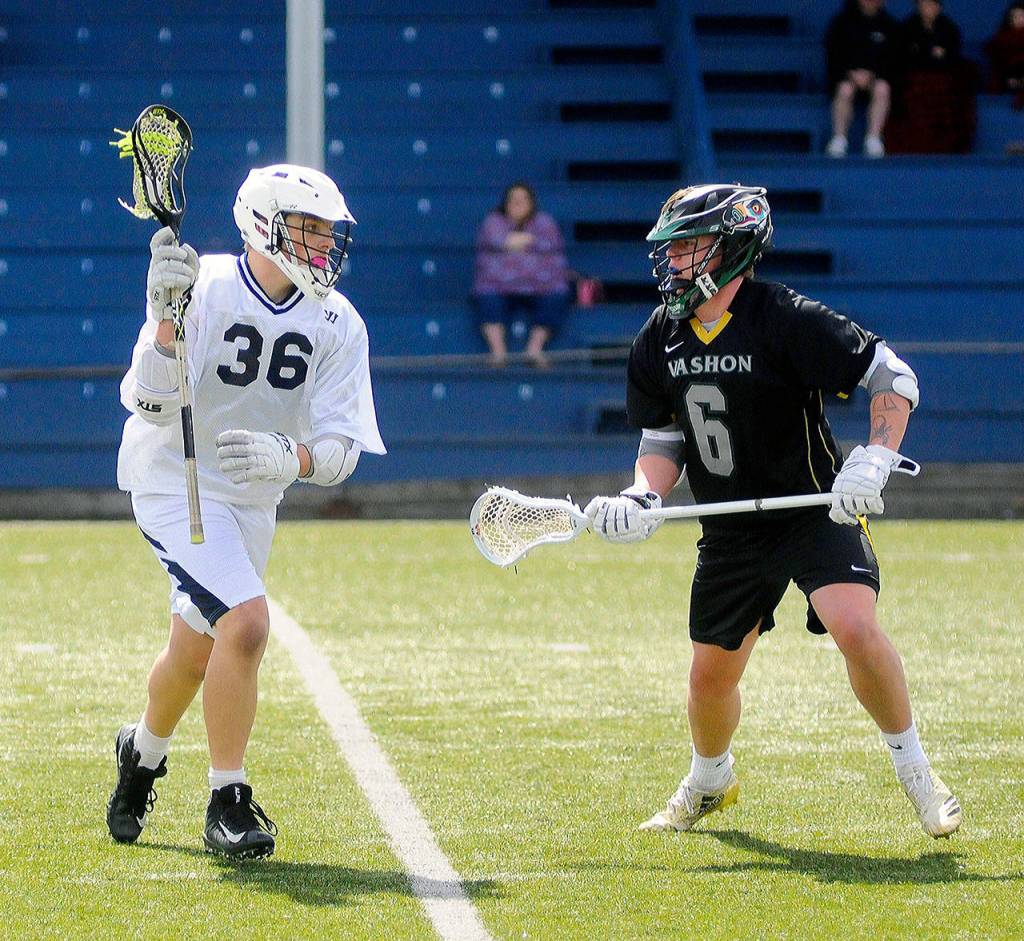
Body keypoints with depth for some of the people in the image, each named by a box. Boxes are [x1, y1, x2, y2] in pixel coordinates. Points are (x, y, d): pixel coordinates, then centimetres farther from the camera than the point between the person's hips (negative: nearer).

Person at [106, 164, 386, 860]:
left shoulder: (339, 325, -8)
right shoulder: (202, 288, -19)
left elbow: (341, 451, -12)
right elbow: (154, 405, -27)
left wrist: (290, 457, -33)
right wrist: (168, 318, -41)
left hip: (254, 502, 6)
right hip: (175, 484, -6)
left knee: (198, 651, 19)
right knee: (246, 621, -24)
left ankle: (143, 751, 50)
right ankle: (228, 803, -11)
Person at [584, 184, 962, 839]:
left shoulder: (787, 319, -18)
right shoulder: (659, 342, 1)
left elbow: (893, 375, -14)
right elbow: (663, 438, 13)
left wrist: (874, 461, -27)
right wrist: (642, 501, -7)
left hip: (816, 510, -6)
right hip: (730, 531, 6)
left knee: (854, 626, -28)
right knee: (711, 672, 10)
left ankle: (914, 769, -8)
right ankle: (710, 782, 40)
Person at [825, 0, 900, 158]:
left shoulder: (889, 25, 7)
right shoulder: (841, 22, 3)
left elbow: (892, 57, 4)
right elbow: (832, 55, 1)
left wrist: (870, 73, -13)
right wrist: (852, 73, -15)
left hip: (876, 75, 1)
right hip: (846, 75, -1)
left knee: (882, 89, -33)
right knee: (845, 90, -35)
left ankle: (874, 138, -35)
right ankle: (839, 139, -32)